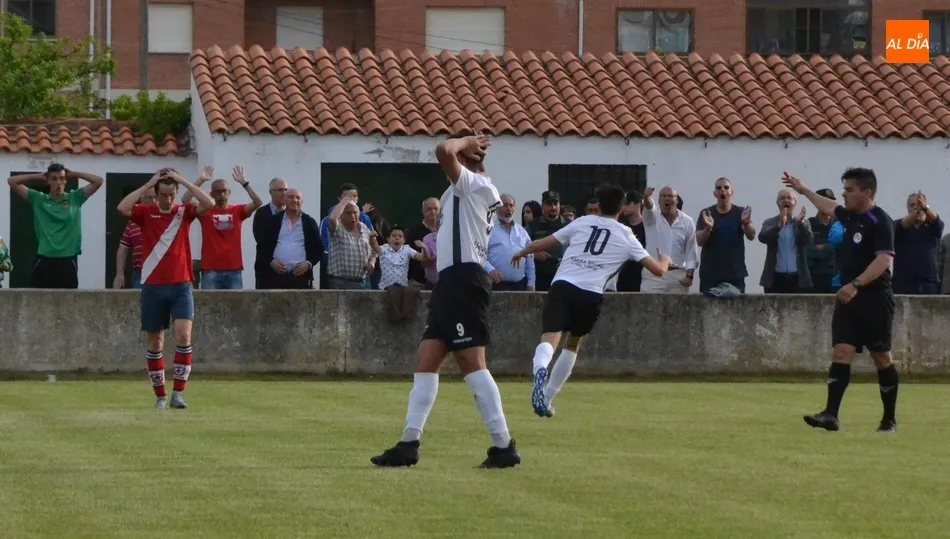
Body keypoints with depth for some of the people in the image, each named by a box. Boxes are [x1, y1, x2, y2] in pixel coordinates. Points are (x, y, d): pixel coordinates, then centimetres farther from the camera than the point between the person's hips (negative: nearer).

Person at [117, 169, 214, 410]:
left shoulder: (184, 212, 3)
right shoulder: (146, 213, 0)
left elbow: (208, 204, -13)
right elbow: (122, 208, -18)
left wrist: (183, 181, -11)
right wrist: (148, 184, -15)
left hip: (181, 286, 0)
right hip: (153, 287, 0)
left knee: (183, 335, -15)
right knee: (155, 342, 6)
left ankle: (178, 394, -9)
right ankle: (160, 396, 16)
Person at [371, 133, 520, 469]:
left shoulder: (475, 184, -8)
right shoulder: (466, 190, 20)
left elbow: (443, 151, -23)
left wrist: (466, 142, -5)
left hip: (463, 280, -10)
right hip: (452, 282, 10)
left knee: (471, 364, -12)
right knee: (427, 361, 8)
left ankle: (503, 446, -13)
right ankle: (409, 444, 7)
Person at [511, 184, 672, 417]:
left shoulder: (582, 223, 16)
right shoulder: (626, 236, 13)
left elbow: (540, 244, 19)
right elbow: (658, 270, 13)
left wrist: (521, 253, 40)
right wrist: (665, 260, 38)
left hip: (562, 286, -1)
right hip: (591, 295, 1)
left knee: (549, 339, -17)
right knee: (573, 345, 26)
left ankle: (541, 370, -51)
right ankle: (546, 399, 25)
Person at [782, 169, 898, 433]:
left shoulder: (880, 221, -14)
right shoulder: (850, 215, 11)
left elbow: (884, 259, -26)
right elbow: (829, 207, 34)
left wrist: (856, 285, -34)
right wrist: (803, 190, 45)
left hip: (874, 299, -7)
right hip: (848, 298, 7)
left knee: (882, 358, 2)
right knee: (842, 353, -5)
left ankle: (890, 419, 12)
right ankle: (830, 414, -14)